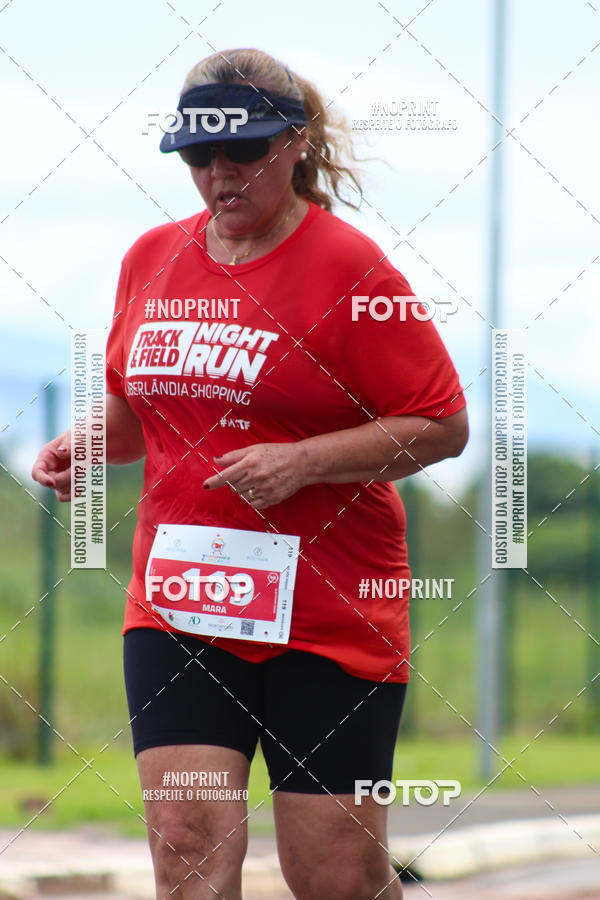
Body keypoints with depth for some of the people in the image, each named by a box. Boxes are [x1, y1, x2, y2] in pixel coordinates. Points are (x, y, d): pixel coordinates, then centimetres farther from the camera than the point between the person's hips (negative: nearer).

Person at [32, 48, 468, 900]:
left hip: (330, 617, -4)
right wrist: (86, 441, 2)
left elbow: (443, 427, -8)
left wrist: (303, 461, -19)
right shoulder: (153, 258, 10)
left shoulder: (348, 268, -8)